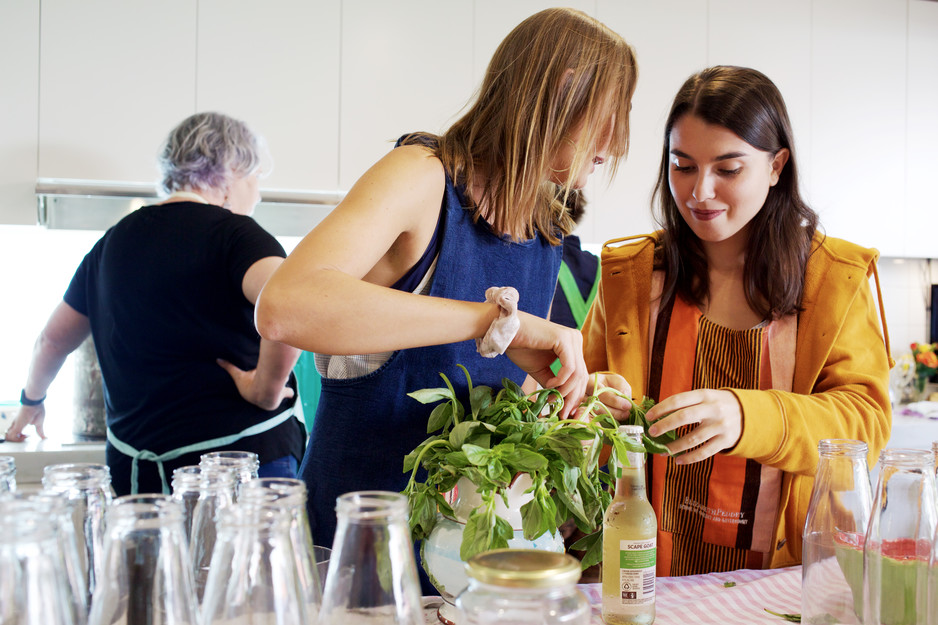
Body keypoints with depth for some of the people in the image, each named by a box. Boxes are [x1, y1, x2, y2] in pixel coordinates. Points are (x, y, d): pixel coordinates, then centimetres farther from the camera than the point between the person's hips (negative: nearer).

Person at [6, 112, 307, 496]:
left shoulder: (114, 240, 12)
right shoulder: (231, 232, -9)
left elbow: (53, 340, 24)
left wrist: (32, 400, 42)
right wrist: (267, 389, -15)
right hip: (239, 452, -6)